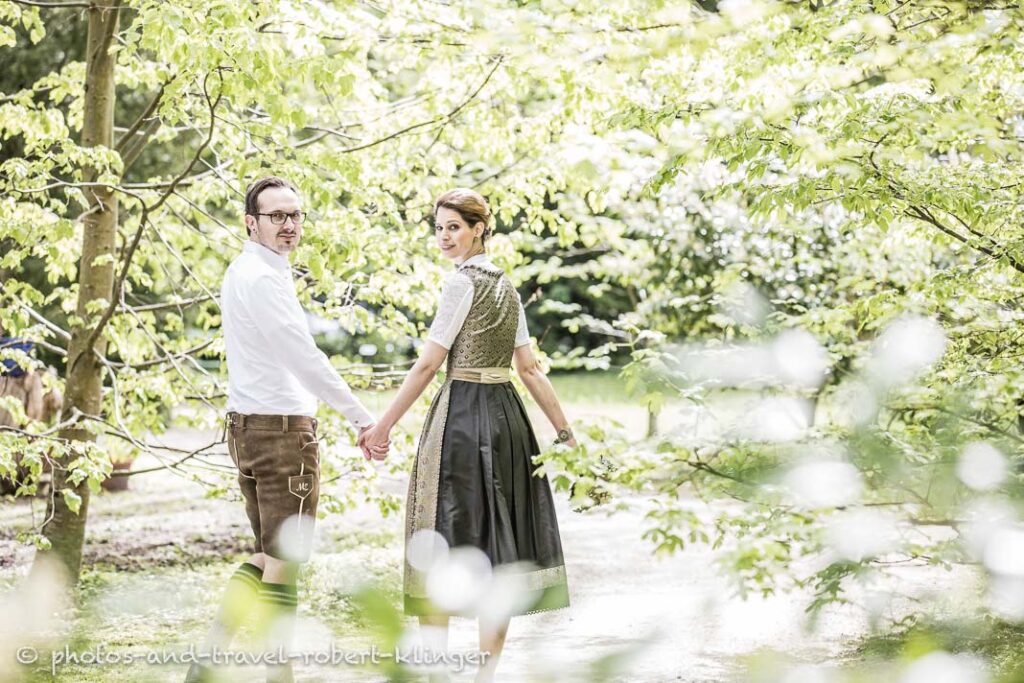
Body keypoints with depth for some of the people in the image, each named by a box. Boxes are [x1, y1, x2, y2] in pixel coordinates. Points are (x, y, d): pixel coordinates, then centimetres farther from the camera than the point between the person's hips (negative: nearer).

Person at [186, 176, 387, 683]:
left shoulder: (244, 273, 17)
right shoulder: (261, 278, -15)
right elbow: (303, 357, -20)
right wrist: (363, 418, -17)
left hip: (248, 425, 10)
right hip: (282, 427, -10)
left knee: (267, 557, 15)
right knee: (285, 564, -3)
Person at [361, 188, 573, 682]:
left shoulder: (463, 282, -11)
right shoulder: (506, 285, 13)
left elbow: (428, 364, -12)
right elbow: (530, 368, 13)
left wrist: (384, 425, -8)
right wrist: (563, 432, 16)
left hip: (462, 414, -8)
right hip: (506, 414, 8)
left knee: (446, 535, -3)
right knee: (497, 539, 8)